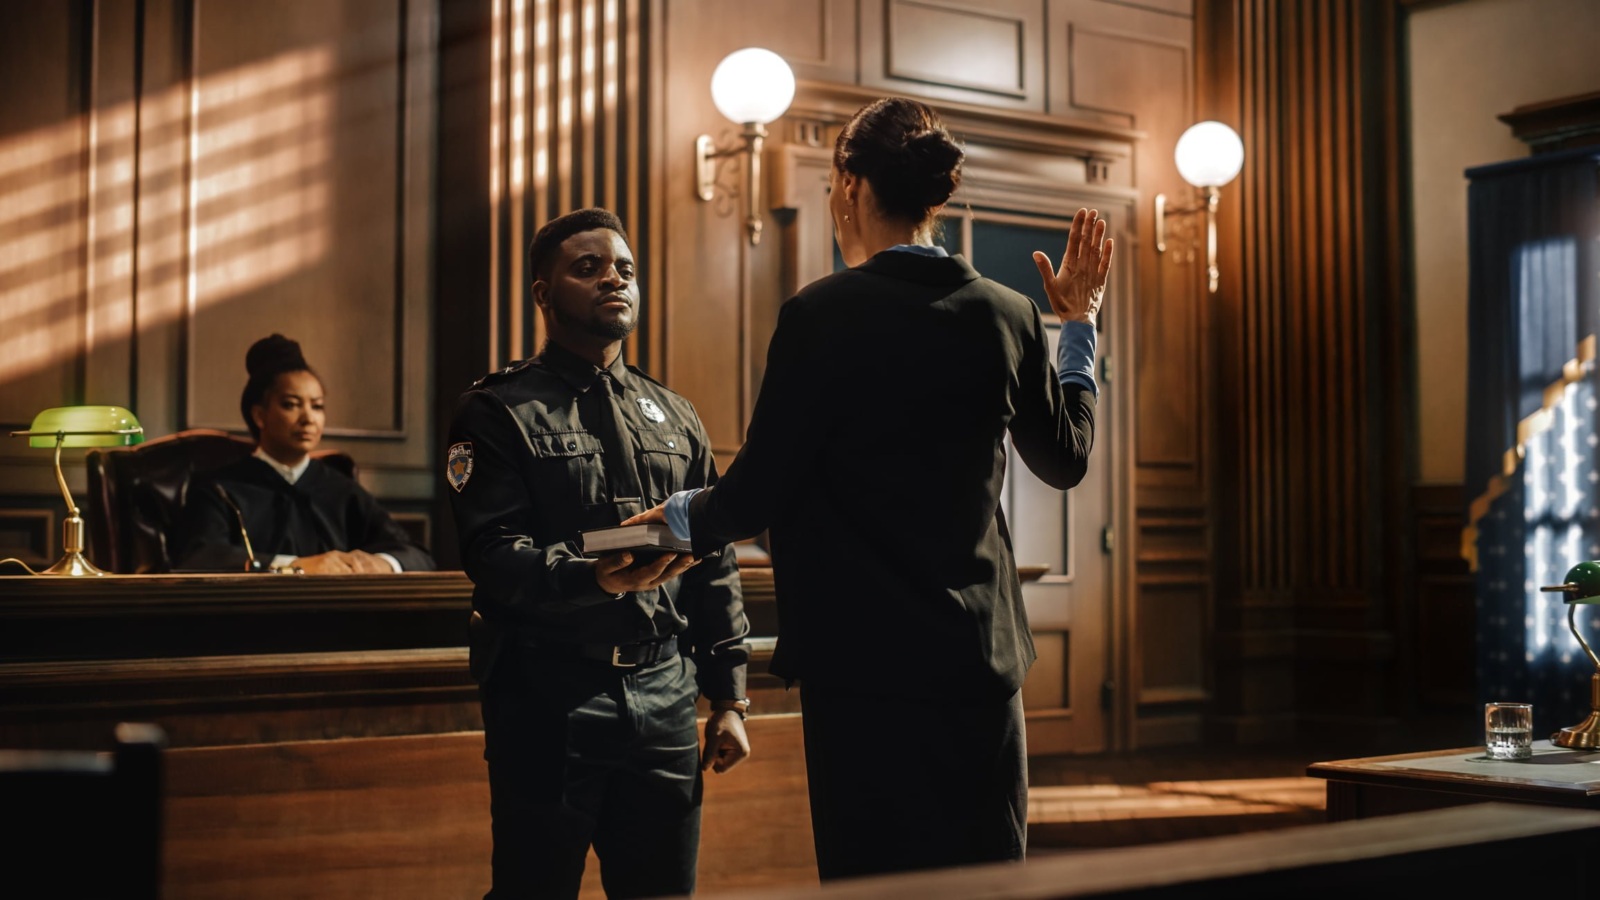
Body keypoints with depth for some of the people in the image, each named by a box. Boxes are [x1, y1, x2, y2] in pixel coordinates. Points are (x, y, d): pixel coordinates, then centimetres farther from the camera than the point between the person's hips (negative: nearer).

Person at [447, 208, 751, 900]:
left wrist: (729, 698, 12)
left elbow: (715, 564, 16)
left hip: (664, 694, 4)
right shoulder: (500, 413, 0)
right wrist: (595, 577, -30)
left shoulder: (674, 418, 16)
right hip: (549, 695, -4)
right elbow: (493, 554, -12)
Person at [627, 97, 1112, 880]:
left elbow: (758, 493, -9)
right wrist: (1079, 325, 29)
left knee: (873, 873, 5)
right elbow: (1067, 457, 17)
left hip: (864, 667, -4)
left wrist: (681, 516, 13)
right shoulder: (1007, 316, 2)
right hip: (980, 658, 4)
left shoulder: (821, 315, -12)